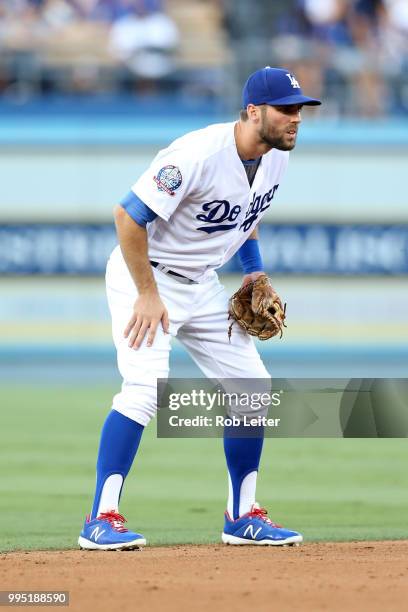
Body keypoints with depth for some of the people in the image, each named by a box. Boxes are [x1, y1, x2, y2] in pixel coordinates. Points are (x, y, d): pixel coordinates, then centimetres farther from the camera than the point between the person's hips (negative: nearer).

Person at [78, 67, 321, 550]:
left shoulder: (276, 156, -3)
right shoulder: (199, 155, -29)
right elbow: (128, 216, -26)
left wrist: (254, 269, 8)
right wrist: (148, 294, -24)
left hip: (201, 287, 8)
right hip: (142, 275, -8)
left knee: (251, 385, 5)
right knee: (146, 386, -24)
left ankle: (242, 518, 17)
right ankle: (101, 519, -21)